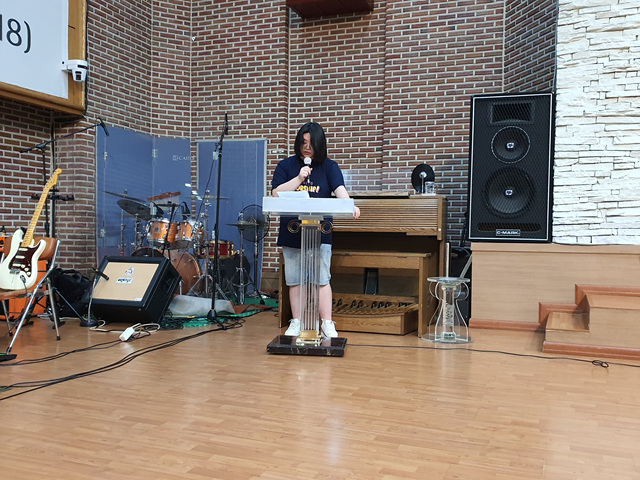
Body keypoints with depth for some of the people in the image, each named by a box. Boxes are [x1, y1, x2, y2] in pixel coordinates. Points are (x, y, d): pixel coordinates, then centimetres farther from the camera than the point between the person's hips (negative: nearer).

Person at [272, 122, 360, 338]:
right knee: (294, 280, 8)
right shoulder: (286, 166, 7)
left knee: (322, 279, -2)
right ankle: (296, 323, 19)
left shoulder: (329, 166, 4)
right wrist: (299, 178, -13)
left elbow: (340, 189, -12)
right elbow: (276, 193, -1)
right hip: (291, 233, 2)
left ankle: (327, 324, 6)